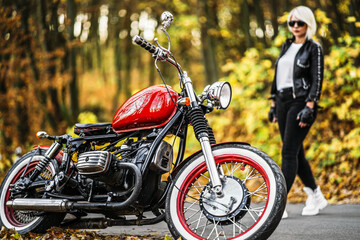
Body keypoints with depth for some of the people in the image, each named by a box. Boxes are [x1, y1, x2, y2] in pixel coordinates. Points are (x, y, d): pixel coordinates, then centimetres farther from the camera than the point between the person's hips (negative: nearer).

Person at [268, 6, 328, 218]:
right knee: (296, 153, 11)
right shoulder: (287, 46, 16)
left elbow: (317, 81, -10)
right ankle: (316, 197, 24)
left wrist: (309, 108, -19)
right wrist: (274, 104, 16)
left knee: (289, 153, -12)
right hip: (283, 102, 7)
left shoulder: (314, 48, -3)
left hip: (301, 102, -7)